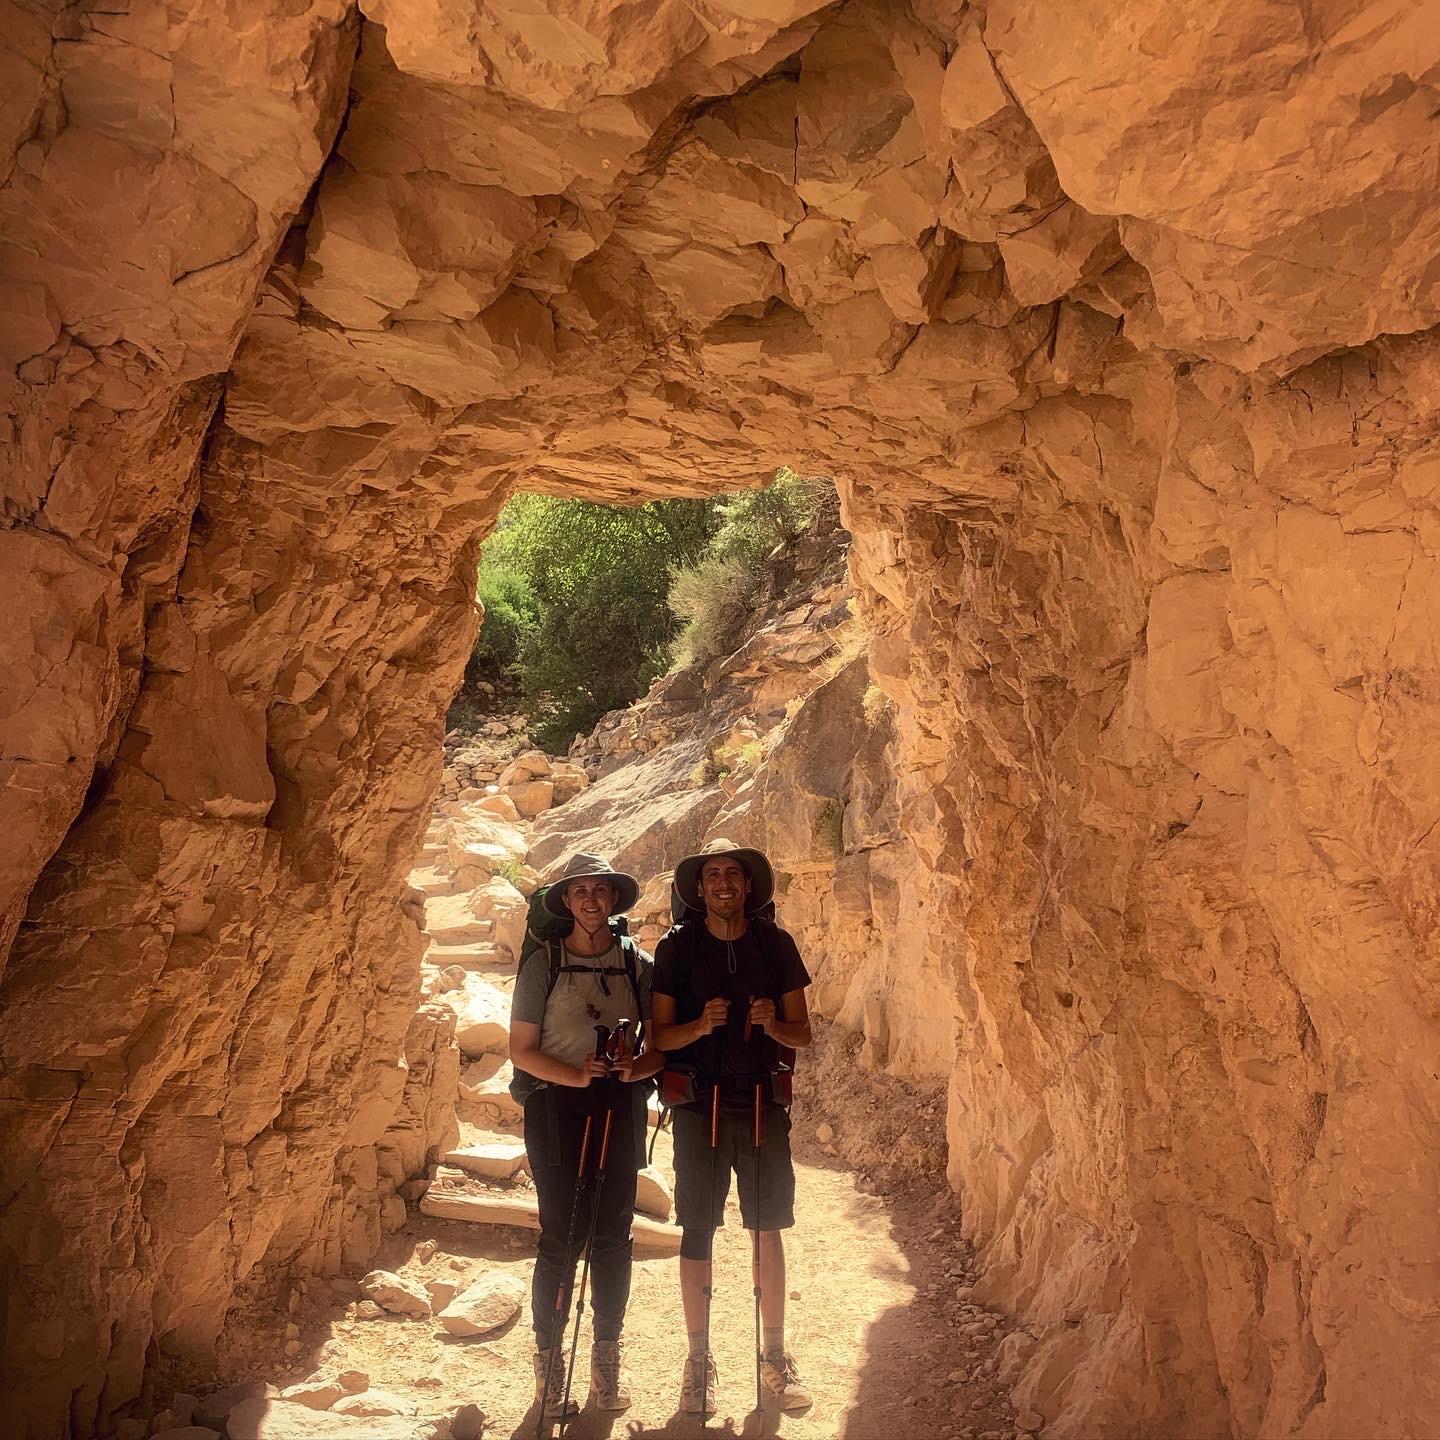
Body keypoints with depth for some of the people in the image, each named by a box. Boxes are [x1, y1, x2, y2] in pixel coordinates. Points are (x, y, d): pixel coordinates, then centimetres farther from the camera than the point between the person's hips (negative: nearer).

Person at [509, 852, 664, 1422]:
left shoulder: (638, 963, 4)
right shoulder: (543, 963, -1)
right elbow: (521, 1049, -3)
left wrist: (640, 1065, -16)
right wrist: (574, 1074, -18)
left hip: (620, 1108, 2)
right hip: (557, 1108, -2)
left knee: (613, 1236, 7)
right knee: (560, 1238, -1)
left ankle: (607, 1359, 23)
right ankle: (549, 1361, 16)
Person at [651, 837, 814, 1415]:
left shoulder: (775, 944, 3)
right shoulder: (676, 948, 0)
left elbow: (802, 1035, 6)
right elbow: (660, 1036, -1)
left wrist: (772, 1023, -15)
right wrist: (700, 1025, -21)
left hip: (763, 1102, 1)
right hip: (699, 1105, -1)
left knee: (768, 1230, 7)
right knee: (697, 1232, 3)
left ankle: (775, 1357, 22)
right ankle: (699, 1361, 18)